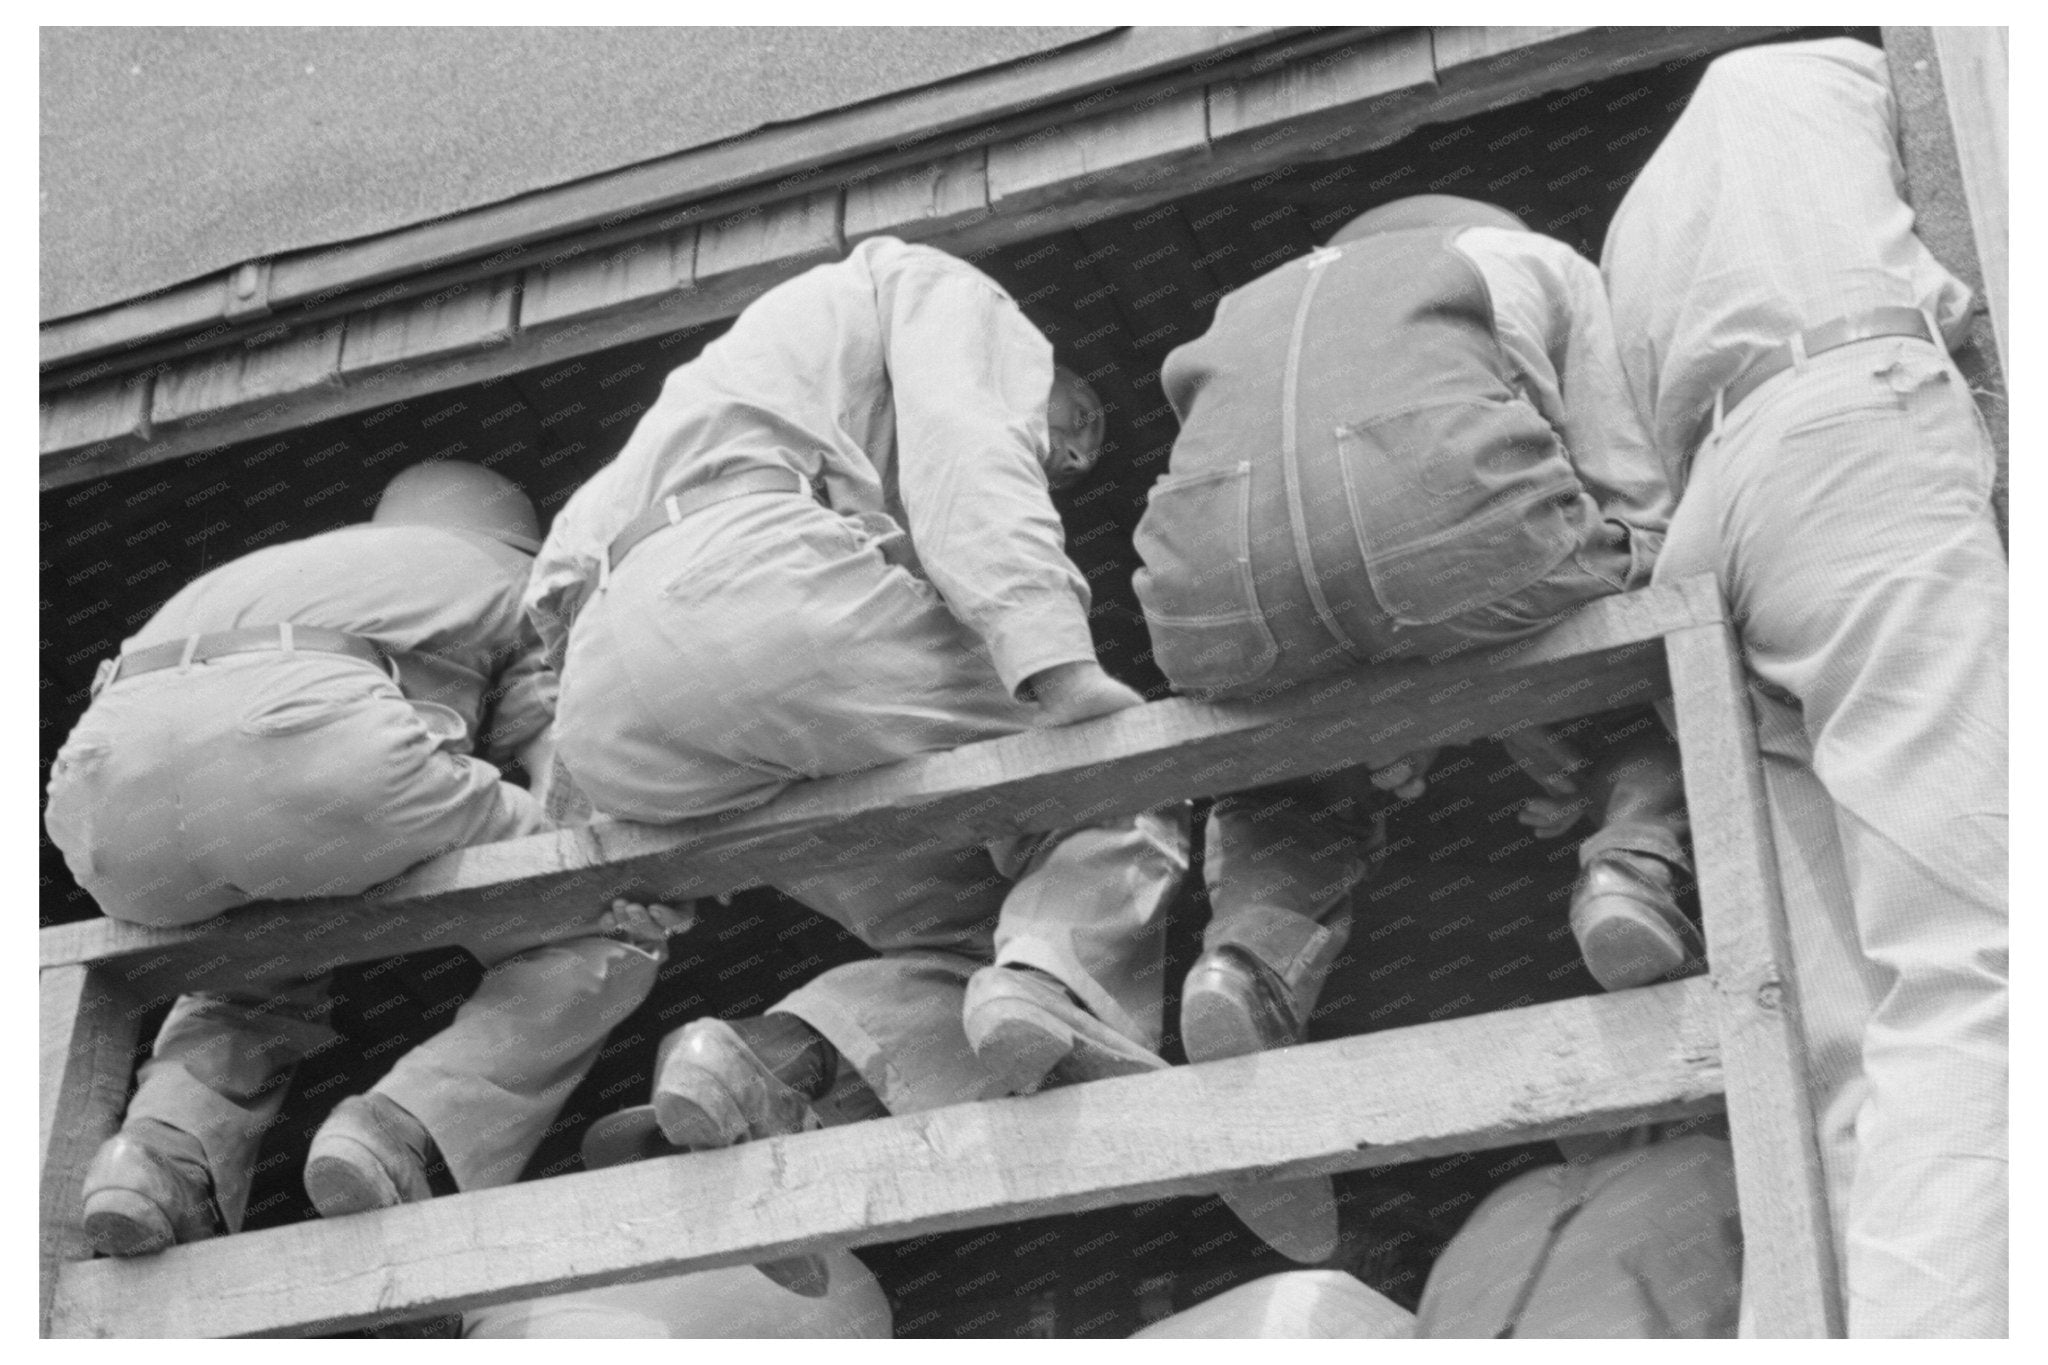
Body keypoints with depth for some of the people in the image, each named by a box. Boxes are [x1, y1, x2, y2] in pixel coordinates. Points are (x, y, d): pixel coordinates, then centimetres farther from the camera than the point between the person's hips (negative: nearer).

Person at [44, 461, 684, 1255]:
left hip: (105, 779, 6)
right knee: (616, 932, 12)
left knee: (259, 987, 36)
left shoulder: (268, 569, 46)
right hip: (314, 746, -6)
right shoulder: (522, 582, 31)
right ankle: (398, 1134, -6)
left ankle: (167, 1146, 6)